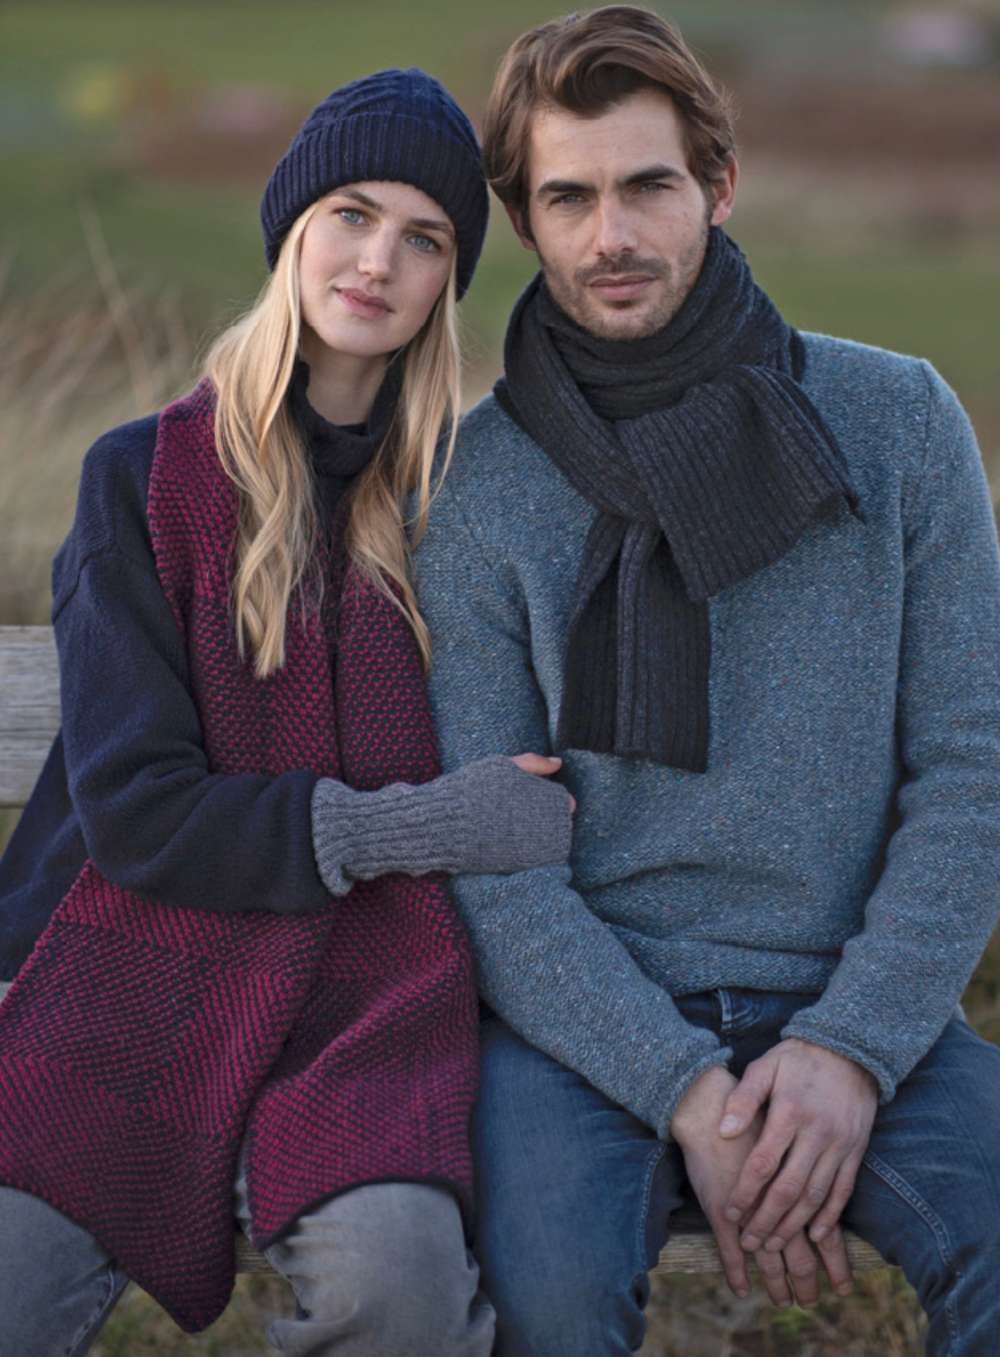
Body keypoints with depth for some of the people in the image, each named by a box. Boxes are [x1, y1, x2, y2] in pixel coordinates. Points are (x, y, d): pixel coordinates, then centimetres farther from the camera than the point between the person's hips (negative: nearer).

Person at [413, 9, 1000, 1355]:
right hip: (587, 1009, -1)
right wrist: (685, 1090, -17)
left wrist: (851, 1046, -12)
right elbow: (488, 855, -4)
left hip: (859, 998, 1)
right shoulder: (475, 487, -1)